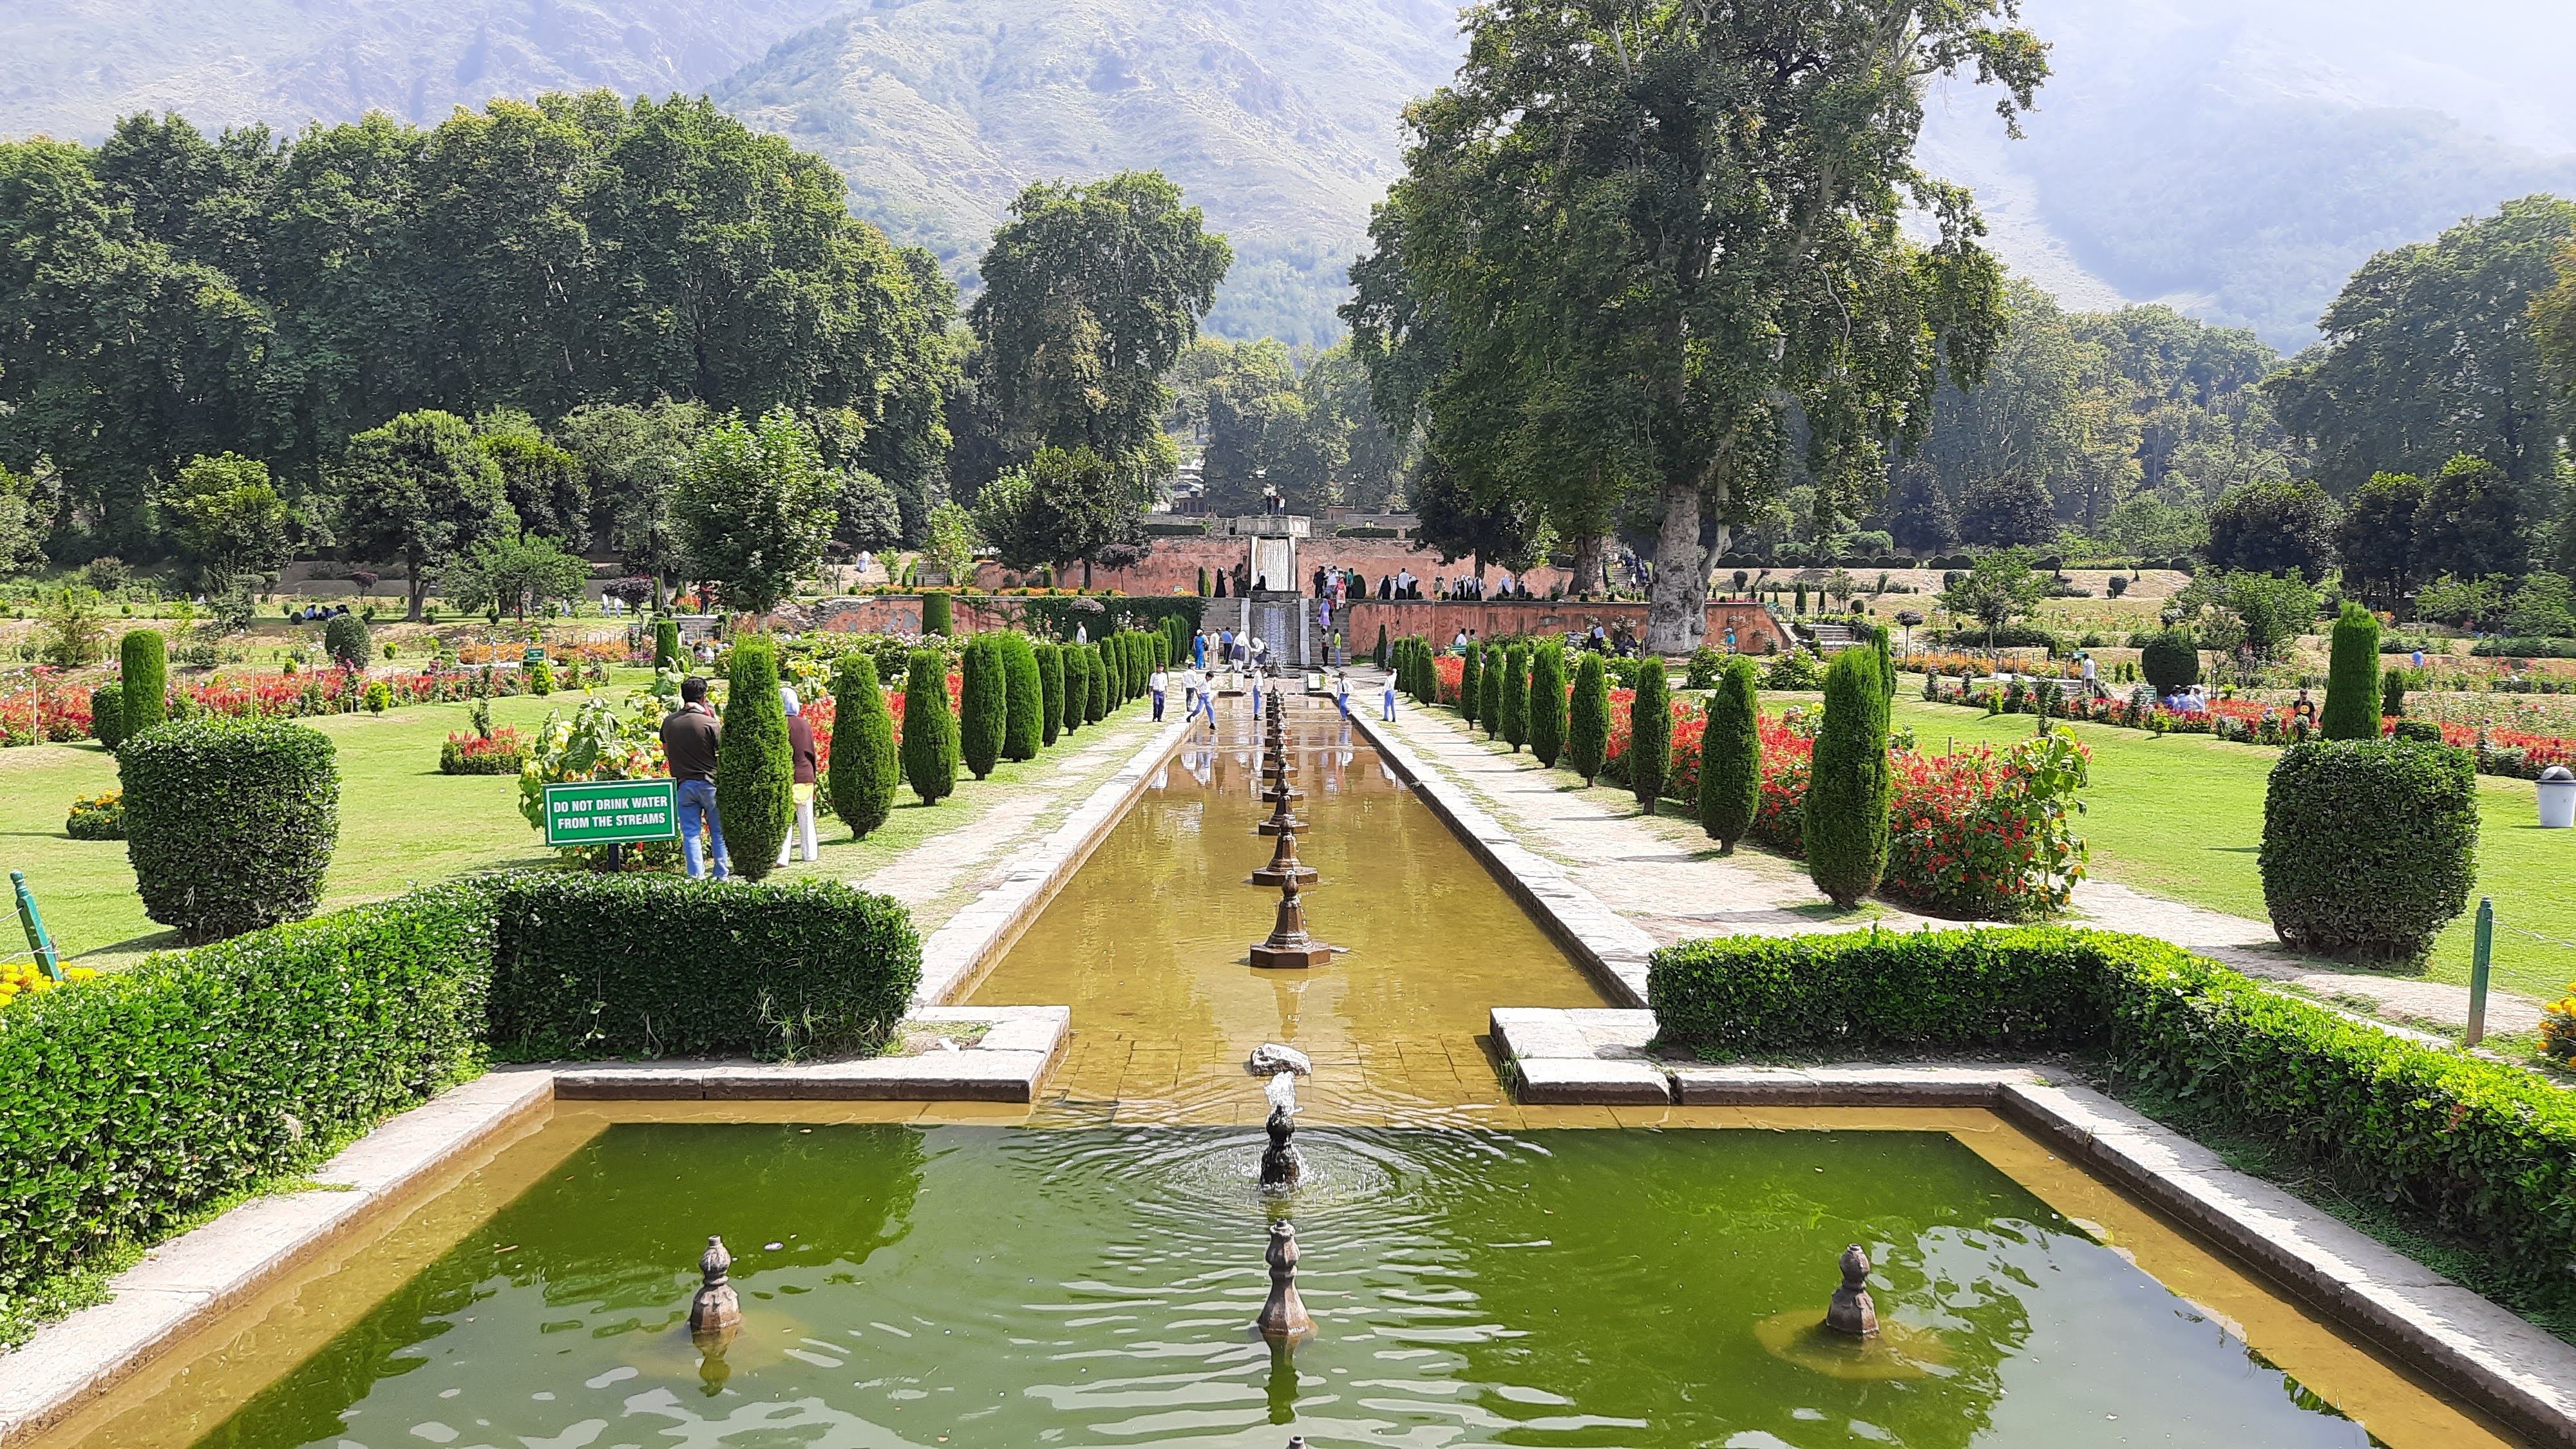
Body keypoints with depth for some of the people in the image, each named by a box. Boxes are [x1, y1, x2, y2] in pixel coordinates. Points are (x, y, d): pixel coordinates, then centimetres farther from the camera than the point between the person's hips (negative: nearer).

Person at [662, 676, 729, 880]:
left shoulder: (669, 722, 2)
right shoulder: (709, 723, -13)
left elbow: (666, 751, 15)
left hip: (682, 784, 3)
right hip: (710, 783, -3)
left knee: (690, 833, 6)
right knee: (719, 832, 10)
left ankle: (696, 877, 3)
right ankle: (722, 875, 14)